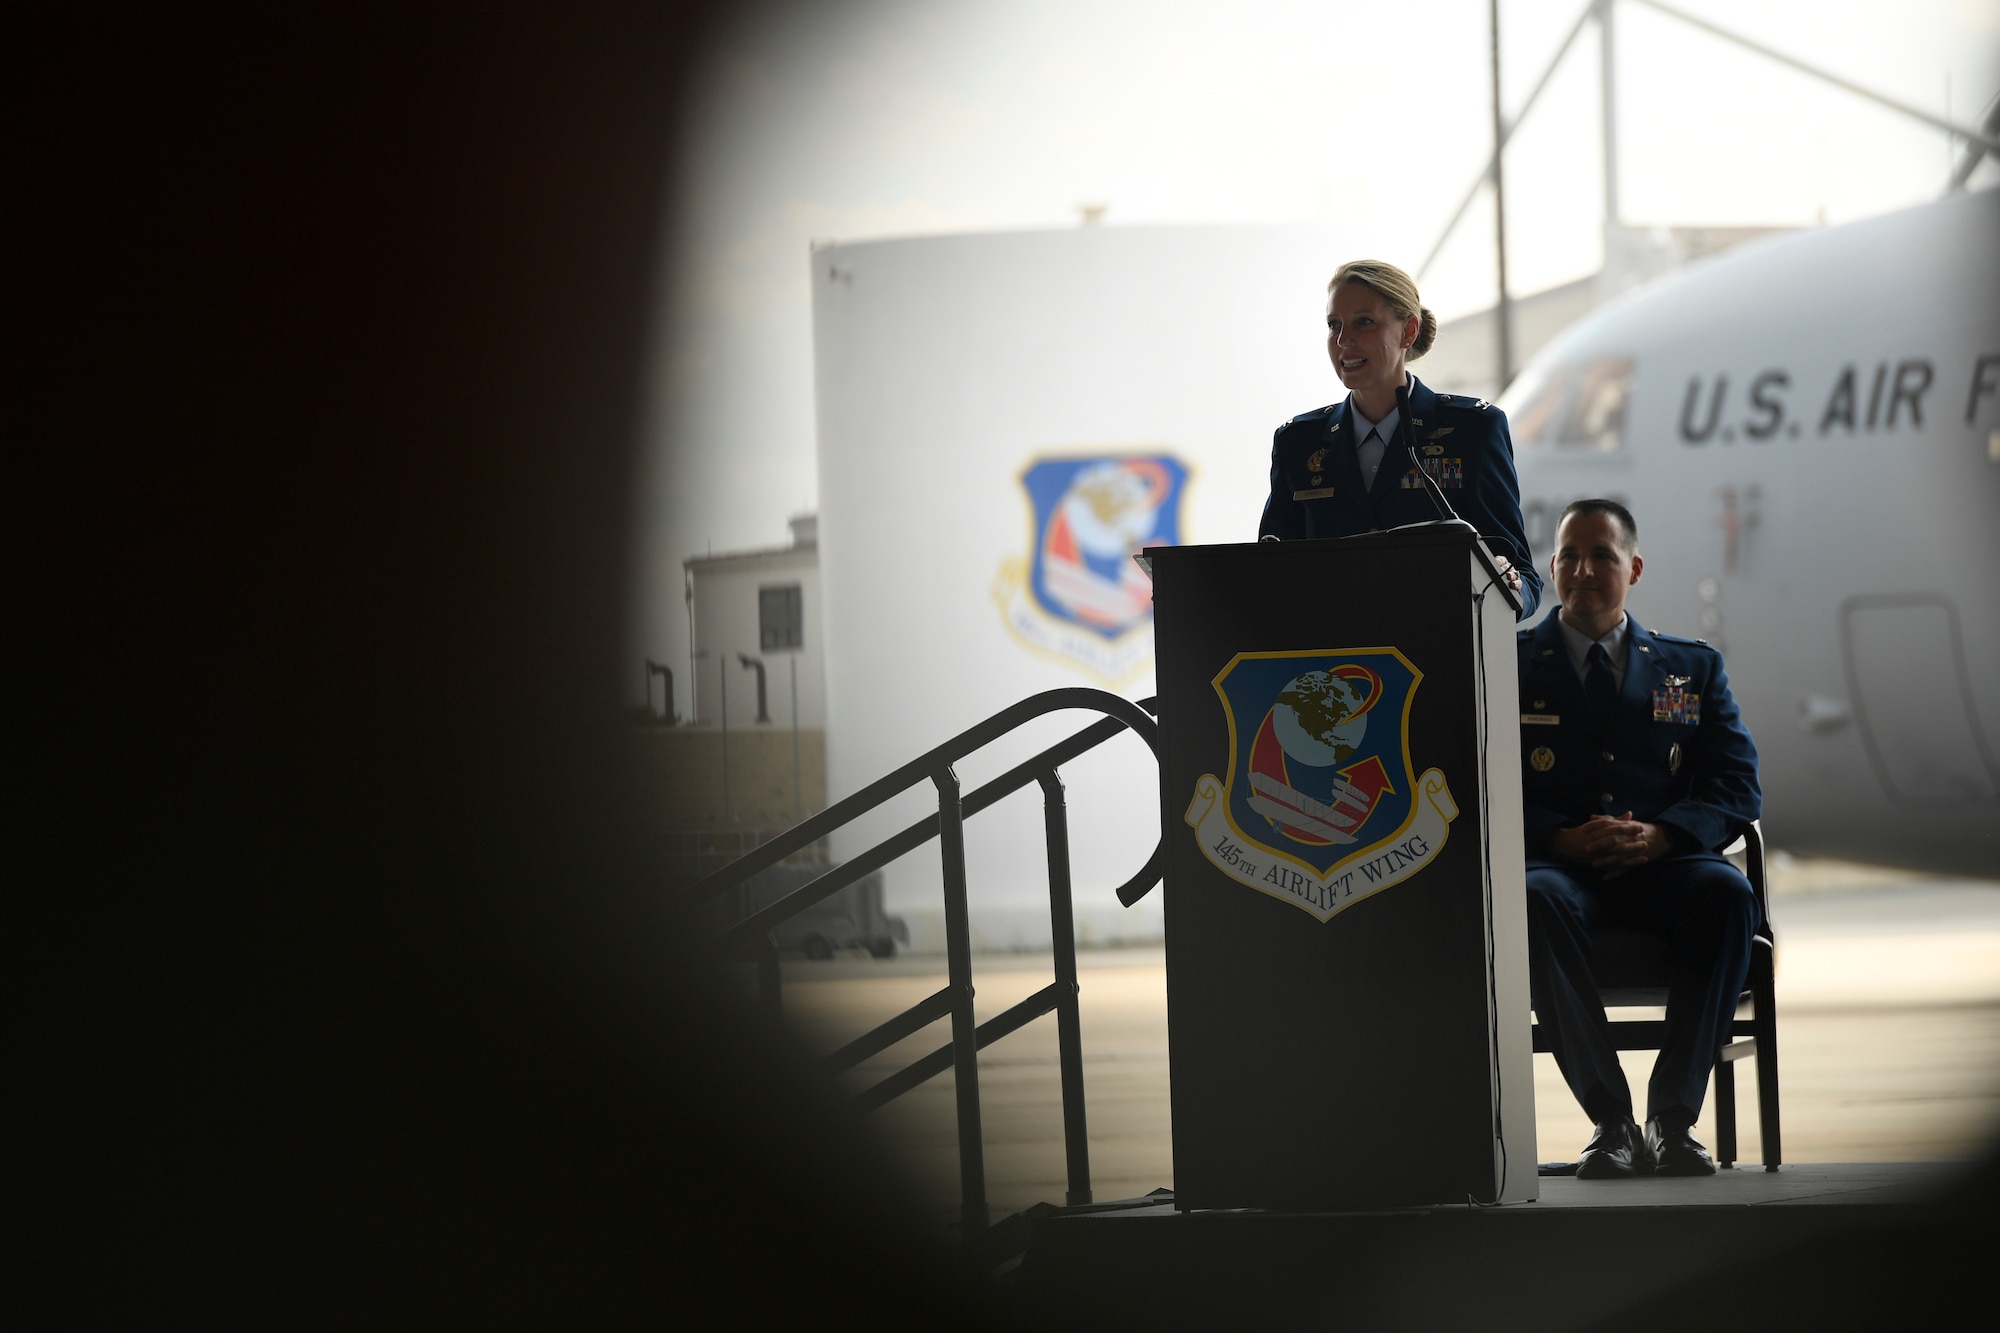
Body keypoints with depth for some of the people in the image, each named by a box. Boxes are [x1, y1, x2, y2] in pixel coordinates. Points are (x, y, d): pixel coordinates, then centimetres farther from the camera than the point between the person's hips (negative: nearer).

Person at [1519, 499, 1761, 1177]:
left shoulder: (1693, 668, 19)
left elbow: (1738, 787, 8)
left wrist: (1661, 835, -13)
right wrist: (1561, 839, -15)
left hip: (1661, 865, 1)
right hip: (1557, 864, -1)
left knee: (1726, 893, -34)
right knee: (1534, 900, -39)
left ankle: (1673, 1116, -30)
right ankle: (1610, 1122, -36)